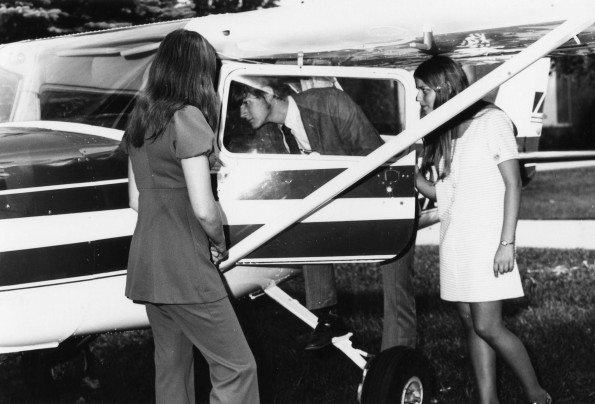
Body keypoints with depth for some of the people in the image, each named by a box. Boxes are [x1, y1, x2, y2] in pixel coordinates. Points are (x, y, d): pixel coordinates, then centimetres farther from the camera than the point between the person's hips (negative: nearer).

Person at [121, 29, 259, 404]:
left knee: (171, 366, 16)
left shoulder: (140, 120, 10)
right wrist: (220, 242, -1)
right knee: (236, 367, -3)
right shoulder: (188, 118, -14)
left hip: (146, 267, 9)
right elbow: (203, 209, -19)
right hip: (185, 270, -8)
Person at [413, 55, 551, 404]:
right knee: (471, 324, 5)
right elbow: (437, 191, 13)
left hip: (487, 240, -7)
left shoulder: (491, 121, -5)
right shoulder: (442, 134, 15)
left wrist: (507, 243, -16)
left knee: (487, 326, -9)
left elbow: (513, 184, -9)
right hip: (454, 242, 7)